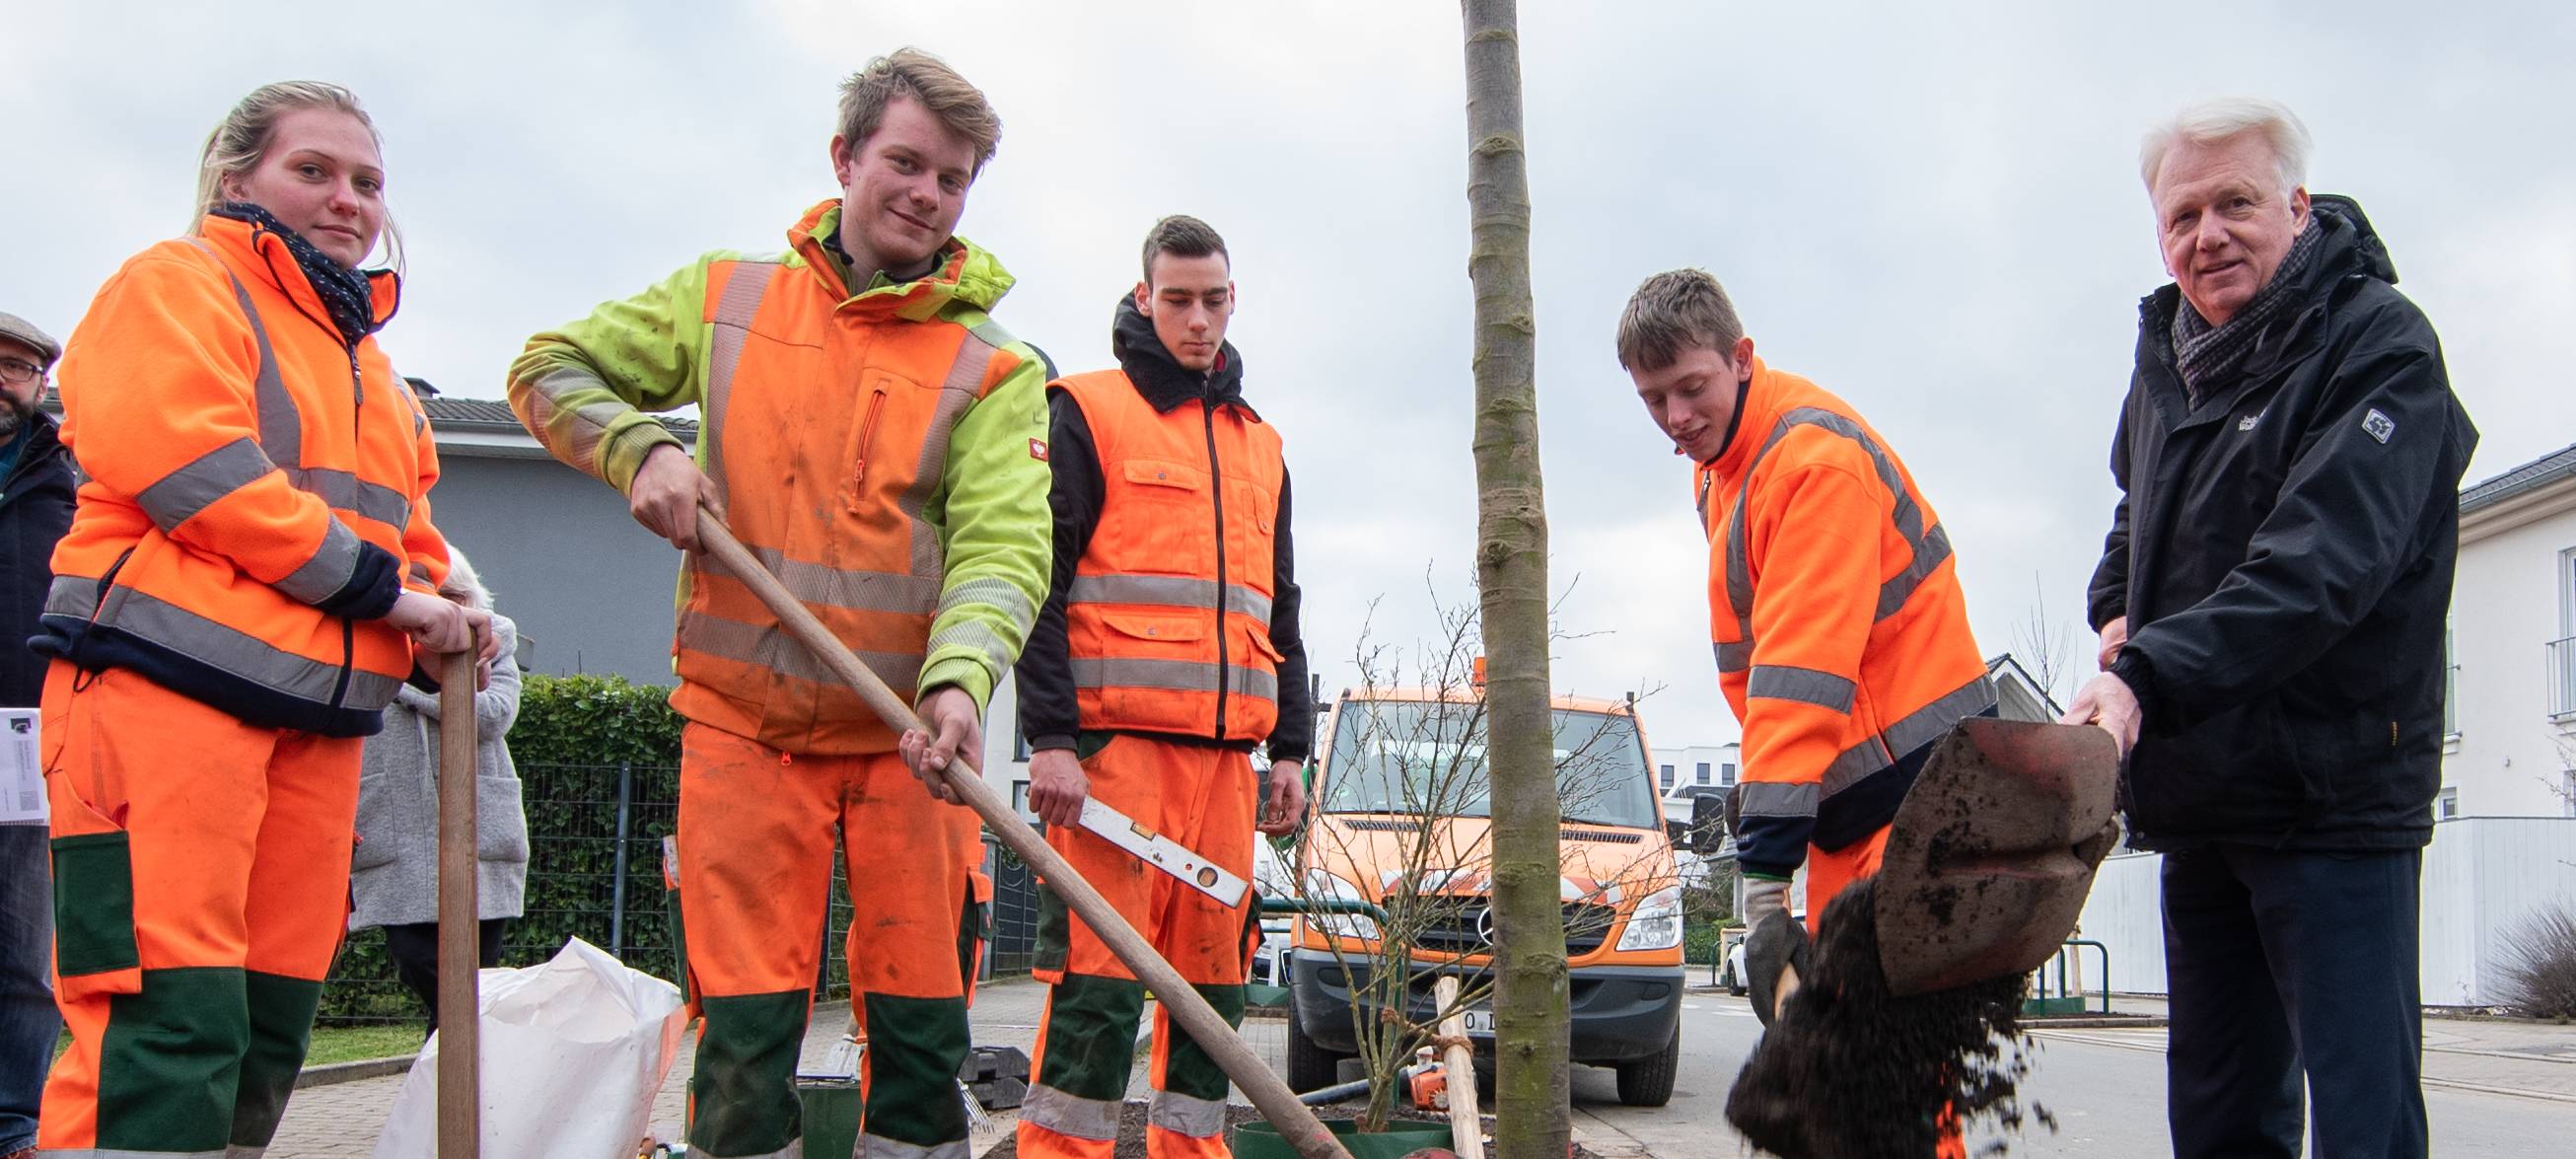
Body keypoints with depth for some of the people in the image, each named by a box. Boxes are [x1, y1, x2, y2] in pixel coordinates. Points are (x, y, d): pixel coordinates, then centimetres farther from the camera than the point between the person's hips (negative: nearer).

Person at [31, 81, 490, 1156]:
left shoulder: (371, 365, 27)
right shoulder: (174, 286, 1)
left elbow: (411, 533, 30)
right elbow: (190, 464, -14)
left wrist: (433, 624, 7)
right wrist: (377, 586, -11)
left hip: (318, 720, 8)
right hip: (162, 687, -8)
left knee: (266, 1035, 8)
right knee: (167, 1025, -14)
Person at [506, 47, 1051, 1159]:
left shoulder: (994, 368, 1)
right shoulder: (727, 298, 8)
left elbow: (1001, 543, -12)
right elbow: (550, 369, 16)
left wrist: (961, 674, -31)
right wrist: (637, 448, -4)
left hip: (906, 734, 0)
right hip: (742, 724, 1)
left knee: (921, 1024, 2)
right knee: (745, 1025, 1)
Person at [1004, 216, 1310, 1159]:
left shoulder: (1261, 445, 22)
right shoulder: (1085, 412, 4)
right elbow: (1038, 580, -4)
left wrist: (1290, 747, 17)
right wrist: (1051, 736, -13)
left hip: (1223, 749, 6)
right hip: (1112, 737, -6)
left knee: (1214, 976, 6)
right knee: (1099, 976, -10)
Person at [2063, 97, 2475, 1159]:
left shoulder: (2379, 344, -11)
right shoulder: (2167, 354, 11)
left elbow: (2321, 566, -25)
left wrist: (2150, 678, -34)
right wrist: (2117, 608, 11)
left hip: (2335, 795, -7)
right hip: (2195, 796, 7)